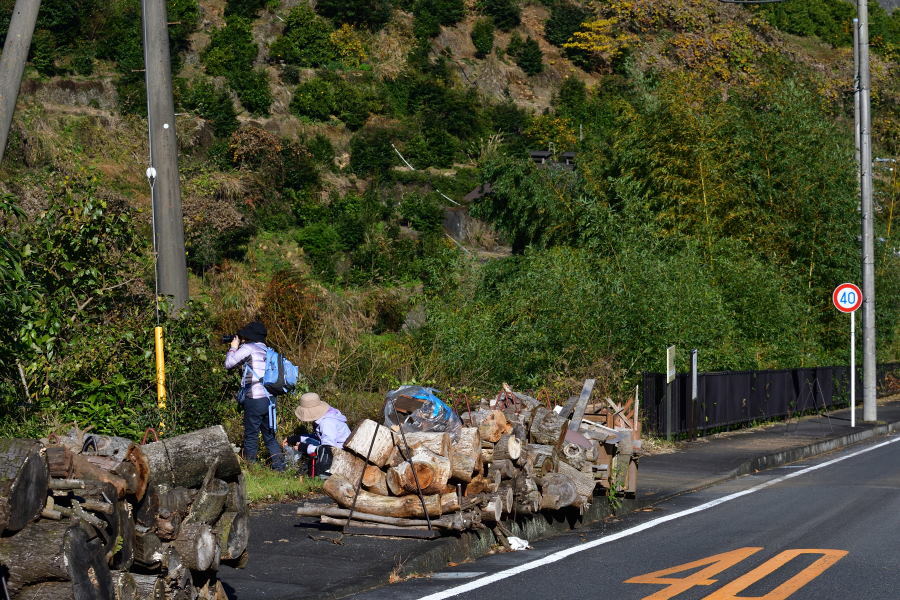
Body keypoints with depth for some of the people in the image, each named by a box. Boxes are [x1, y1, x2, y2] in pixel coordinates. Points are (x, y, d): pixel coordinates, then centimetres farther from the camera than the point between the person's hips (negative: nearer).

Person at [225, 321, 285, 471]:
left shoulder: (248, 348, -7)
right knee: (270, 436, 14)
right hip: (269, 399, 7)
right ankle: (279, 466, 9)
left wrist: (233, 348, 13)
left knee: (251, 436, 1)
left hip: (254, 400, -7)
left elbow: (228, 364, -3)